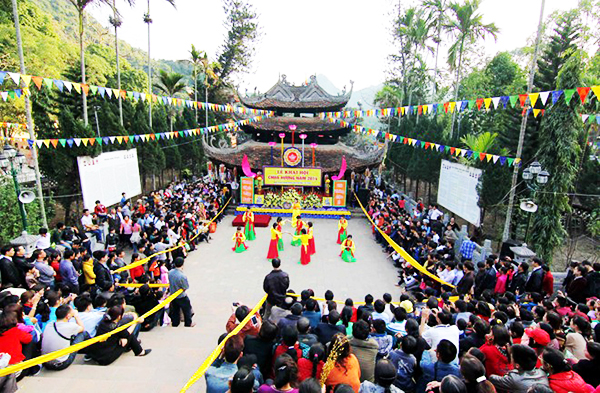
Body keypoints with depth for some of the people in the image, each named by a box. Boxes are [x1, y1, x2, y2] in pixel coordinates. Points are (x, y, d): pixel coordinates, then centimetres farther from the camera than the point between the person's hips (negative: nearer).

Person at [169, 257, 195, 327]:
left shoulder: (170, 272, -13)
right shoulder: (182, 276, -33)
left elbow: (170, 283, 2)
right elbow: (186, 287, -20)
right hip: (181, 297, -6)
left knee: (174, 310, 24)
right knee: (187, 309, 16)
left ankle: (175, 323, 40)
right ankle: (188, 323, 32)